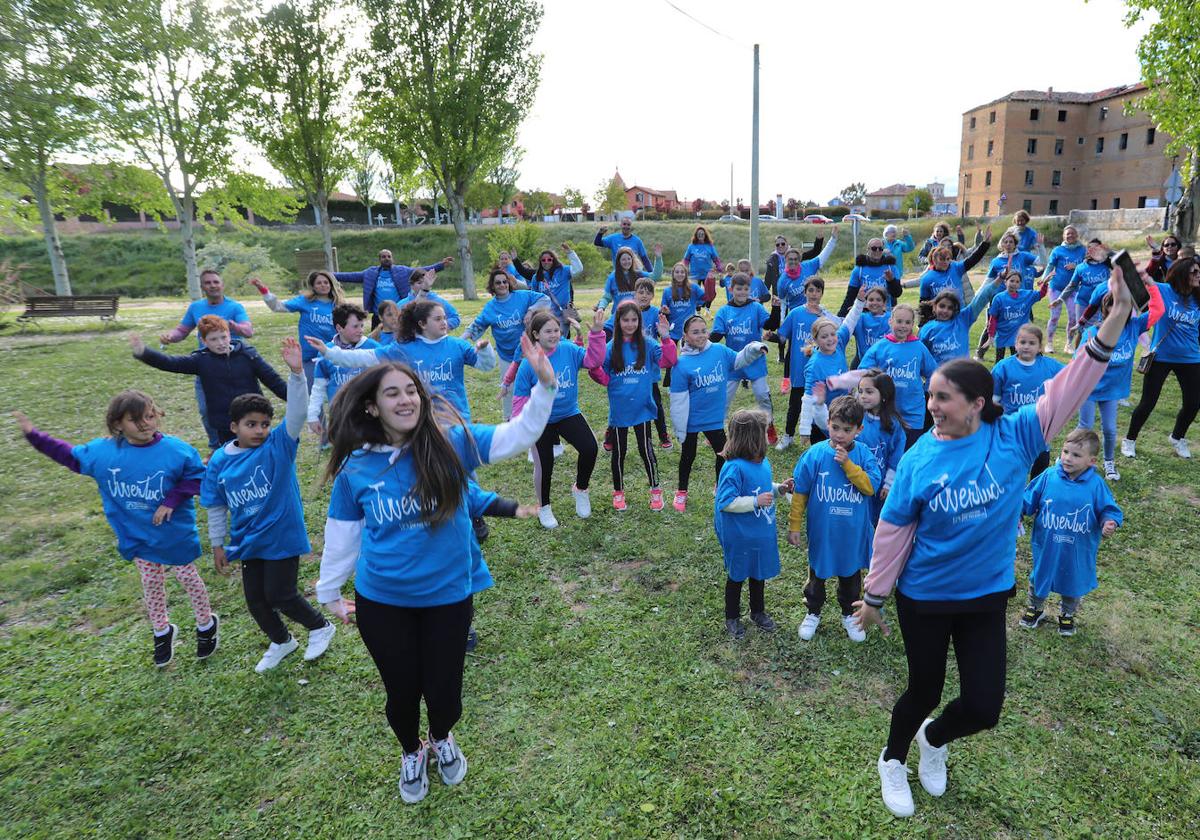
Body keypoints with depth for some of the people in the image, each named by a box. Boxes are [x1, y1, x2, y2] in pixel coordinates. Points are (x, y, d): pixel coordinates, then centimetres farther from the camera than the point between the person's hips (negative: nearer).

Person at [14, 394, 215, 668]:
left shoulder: (176, 449, -23)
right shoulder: (102, 451, -10)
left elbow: (197, 477, -14)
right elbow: (70, 456, 8)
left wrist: (172, 500, -24)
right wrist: (34, 435, 1)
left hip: (175, 535, -3)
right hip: (135, 536, 3)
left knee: (188, 578, 14)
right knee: (151, 584, 17)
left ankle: (206, 626, 36)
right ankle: (162, 632, 40)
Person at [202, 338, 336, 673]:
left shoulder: (279, 445, -14)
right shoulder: (219, 462, -3)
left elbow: (297, 412, -30)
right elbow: (216, 507, 7)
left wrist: (297, 372, -42)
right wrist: (218, 544, 10)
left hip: (282, 536, -5)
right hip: (249, 541, 5)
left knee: (279, 595, 1)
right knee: (255, 599, 16)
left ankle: (320, 627, 28)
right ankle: (280, 642, 42)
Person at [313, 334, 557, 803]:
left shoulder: (450, 441, -13)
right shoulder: (356, 466, -9)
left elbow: (517, 436, -23)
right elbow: (343, 535, 3)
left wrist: (544, 386, -37)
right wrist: (328, 592, 12)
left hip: (447, 596, 0)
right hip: (381, 602, 1)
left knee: (444, 688, 13)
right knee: (401, 690, 16)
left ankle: (442, 740, 50)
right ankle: (411, 754, 50)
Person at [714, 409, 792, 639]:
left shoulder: (763, 462, -3)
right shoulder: (734, 468, -28)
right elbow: (725, 502, -27)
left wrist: (779, 489, -4)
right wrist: (756, 501, -30)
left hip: (763, 533, 7)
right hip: (740, 536, -7)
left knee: (759, 573, 24)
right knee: (737, 576, 14)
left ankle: (758, 612, 46)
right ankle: (732, 617, 36)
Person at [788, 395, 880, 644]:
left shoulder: (864, 455, -11)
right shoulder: (815, 454, -14)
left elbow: (871, 487, -20)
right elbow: (800, 492, -8)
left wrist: (847, 464, -27)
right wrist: (794, 525, -5)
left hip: (853, 533, 1)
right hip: (821, 531, -1)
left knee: (851, 574, 21)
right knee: (817, 574, 18)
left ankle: (849, 614, 44)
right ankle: (813, 613, 40)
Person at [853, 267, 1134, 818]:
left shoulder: (1014, 437, -12)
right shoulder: (919, 458, -16)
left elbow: (1066, 390, -21)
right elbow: (893, 530, -10)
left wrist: (1115, 320, -33)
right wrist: (873, 596, -4)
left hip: (986, 595, 2)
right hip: (923, 597, -2)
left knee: (984, 706, 8)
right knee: (924, 691, 14)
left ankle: (934, 739, 43)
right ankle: (893, 761, 44)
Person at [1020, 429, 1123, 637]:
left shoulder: (1096, 485, -15)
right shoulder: (1048, 477, -14)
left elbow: (1108, 509, -7)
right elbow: (1028, 499, -6)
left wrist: (1109, 523, -27)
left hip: (1078, 552, 0)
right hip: (1046, 548, 0)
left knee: (1073, 583, 23)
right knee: (1039, 577, 20)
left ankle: (1067, 615, 49)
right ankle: (1035, 609, 47)